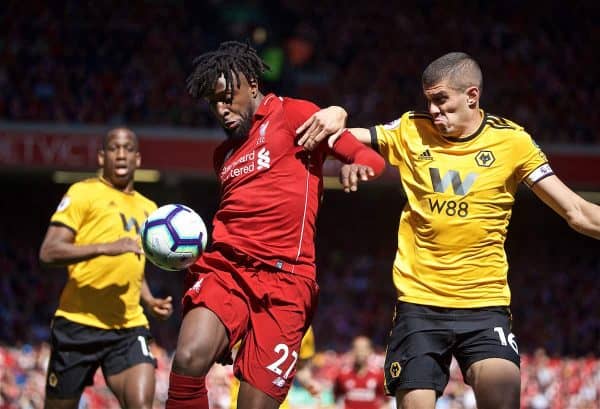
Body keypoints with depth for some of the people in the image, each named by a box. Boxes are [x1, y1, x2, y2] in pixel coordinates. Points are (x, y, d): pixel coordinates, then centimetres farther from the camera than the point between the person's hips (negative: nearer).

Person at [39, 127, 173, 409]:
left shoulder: (148, 209, 18)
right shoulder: (83, 193, -1)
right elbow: (48, 252, -13)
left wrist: (150, 301, 12)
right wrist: (106, 248, -24)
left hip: (129, 327, 4)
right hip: (78, 323, -4)